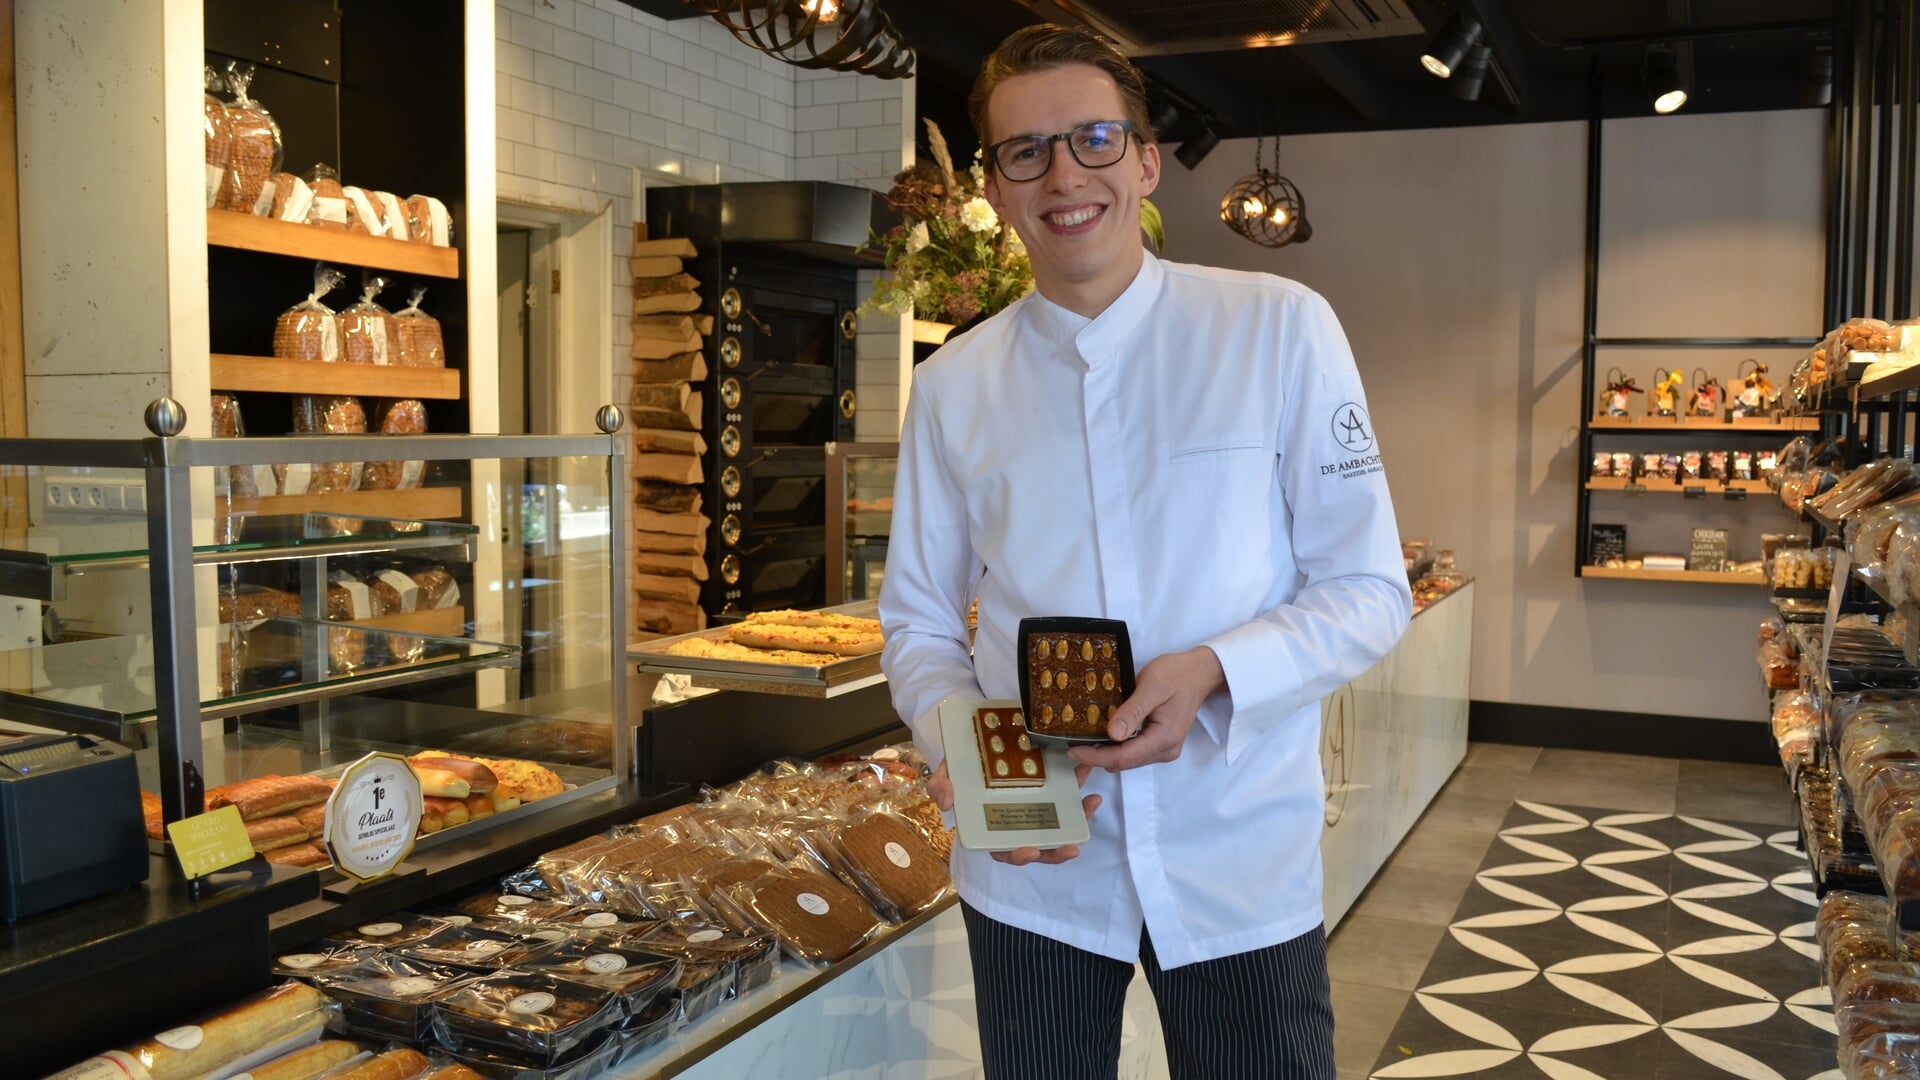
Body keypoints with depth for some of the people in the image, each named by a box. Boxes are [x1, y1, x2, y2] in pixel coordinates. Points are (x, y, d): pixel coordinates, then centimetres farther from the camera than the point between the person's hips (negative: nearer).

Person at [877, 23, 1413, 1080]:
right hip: (1029, 868, 2)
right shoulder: (952, 387, 1)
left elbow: (1370, 591, -4)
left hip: (1244, 864, -1)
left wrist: (1212, 671, -22)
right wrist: (954, 742, -13)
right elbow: (917, 618, 7)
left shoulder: (1280, 330, -7)